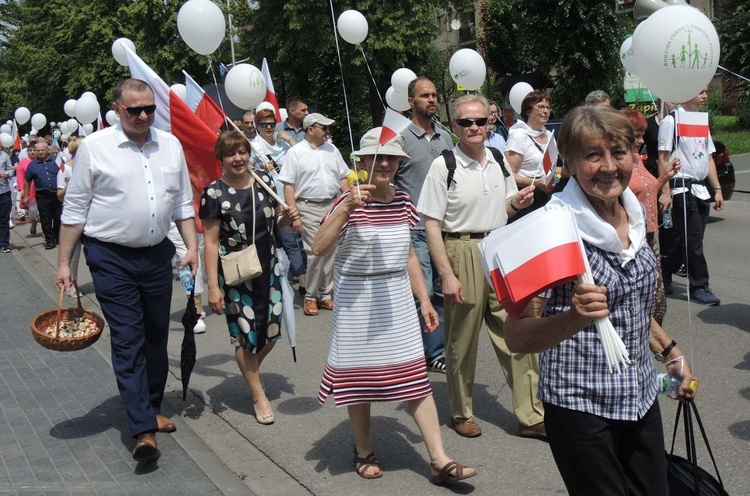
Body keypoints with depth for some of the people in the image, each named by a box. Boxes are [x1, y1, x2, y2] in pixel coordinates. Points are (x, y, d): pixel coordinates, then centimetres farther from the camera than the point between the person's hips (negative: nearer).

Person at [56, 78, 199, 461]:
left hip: (158, 255, 4)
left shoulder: (170, 146, 6)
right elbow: (75, 209, -3)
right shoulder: (94, 147, -5)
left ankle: (152, 408, 31)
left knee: (157, 337, 13)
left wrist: (192, 245, 1)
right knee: (128, 341, -7)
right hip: (111, 259, -4)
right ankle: (144, 429, -6)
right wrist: (64, 262, -3)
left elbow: (183, 203, 11)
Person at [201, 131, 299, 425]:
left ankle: (249, 370, 41)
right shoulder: (214, 193, -12)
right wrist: (213, 286, -15)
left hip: (268, 267, 4)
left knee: (271, 331, 9)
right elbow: (211, 242, -11)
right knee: (245, 334, 4)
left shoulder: (264, 181, 1)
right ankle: (258, 395, 22)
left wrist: (287, 218, -10)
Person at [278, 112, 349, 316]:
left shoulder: (332, 150, 13)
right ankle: (310, 297, 6)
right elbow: (288, 185, -6)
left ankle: (325, 294, 16)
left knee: (332, 251, 4)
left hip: (333, 206, 5)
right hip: (309, 208, -5)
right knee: (315, 253, -8)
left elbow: (343, 178, 17)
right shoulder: (296, 152, -3)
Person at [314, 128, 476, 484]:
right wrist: (347, 207, -30)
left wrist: (424, 300, 12)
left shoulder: (403, 201, 5)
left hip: (398, 298, 4)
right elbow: (319, 248, -22)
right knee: (360, 375, 8)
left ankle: (439, 460, 8)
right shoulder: (348, 202, -9)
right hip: (357, 300, -3)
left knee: (416, 376, 2)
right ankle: (364, 452, 30)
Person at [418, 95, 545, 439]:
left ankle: (530, 416, 16)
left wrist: (518, 201, -1)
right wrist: (447, 274, -16)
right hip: (463, 252, -5)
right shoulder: (444, 165, -8)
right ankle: (461, 414, 26)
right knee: (462, 340, 8)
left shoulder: (499, 161, 9)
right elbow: (432, 225, -10)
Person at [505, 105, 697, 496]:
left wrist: (671, 353, 23)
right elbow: (517, 337, -20)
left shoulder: (634, 214, 2)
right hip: (582, 407, -6)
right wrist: (574, 318, -36)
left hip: (641, 401, 7)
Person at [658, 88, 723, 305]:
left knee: (687, 240, 9)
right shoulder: (671, 120, -7)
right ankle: (699, 286, 4)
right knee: (693, 240, -5)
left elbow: (708, 158, 18)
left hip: (701, 189, 8)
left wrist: (717, 188, 13)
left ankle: (663, 275, 24)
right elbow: (663, 158, -10)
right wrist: (665, 192, -15)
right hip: (681, 188, -8)